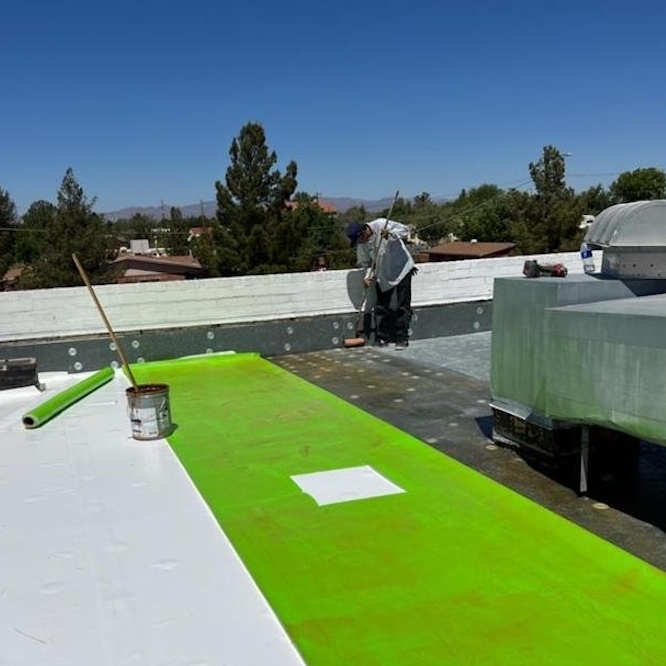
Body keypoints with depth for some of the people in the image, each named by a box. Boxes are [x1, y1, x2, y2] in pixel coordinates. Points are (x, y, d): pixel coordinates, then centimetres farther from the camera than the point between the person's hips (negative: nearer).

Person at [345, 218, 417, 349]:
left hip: (402, 269, -5)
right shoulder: (361, 245, -5)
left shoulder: (381, 224, -20)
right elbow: (366, 263, 5)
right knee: (381, 306, 6)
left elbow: (405, 230, -16)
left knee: (403, 305, -2)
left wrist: (390, 234, -33)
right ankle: (381, 338, 14)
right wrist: (368, 276, -13)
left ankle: (402, 338, 3)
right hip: (383, 274, 5)